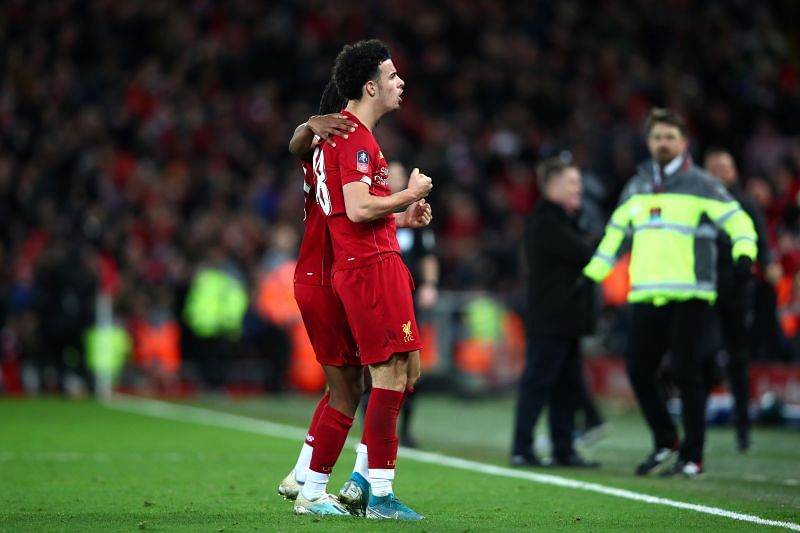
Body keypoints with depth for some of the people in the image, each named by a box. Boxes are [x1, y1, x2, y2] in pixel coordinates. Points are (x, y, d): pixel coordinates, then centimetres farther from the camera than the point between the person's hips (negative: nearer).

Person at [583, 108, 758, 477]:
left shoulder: (701, 185, 0)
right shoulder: (637, 187, 16)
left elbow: (737, 220, -7)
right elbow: (615, 233, 23)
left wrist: (744, 253, -26)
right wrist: (591, 276, 18)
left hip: (690, 296, -5)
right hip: (646, 296, 5)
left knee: (686, 374, -6)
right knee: (639, 370, 3)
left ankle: (691, 458, 2)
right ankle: (665, 443, 21)